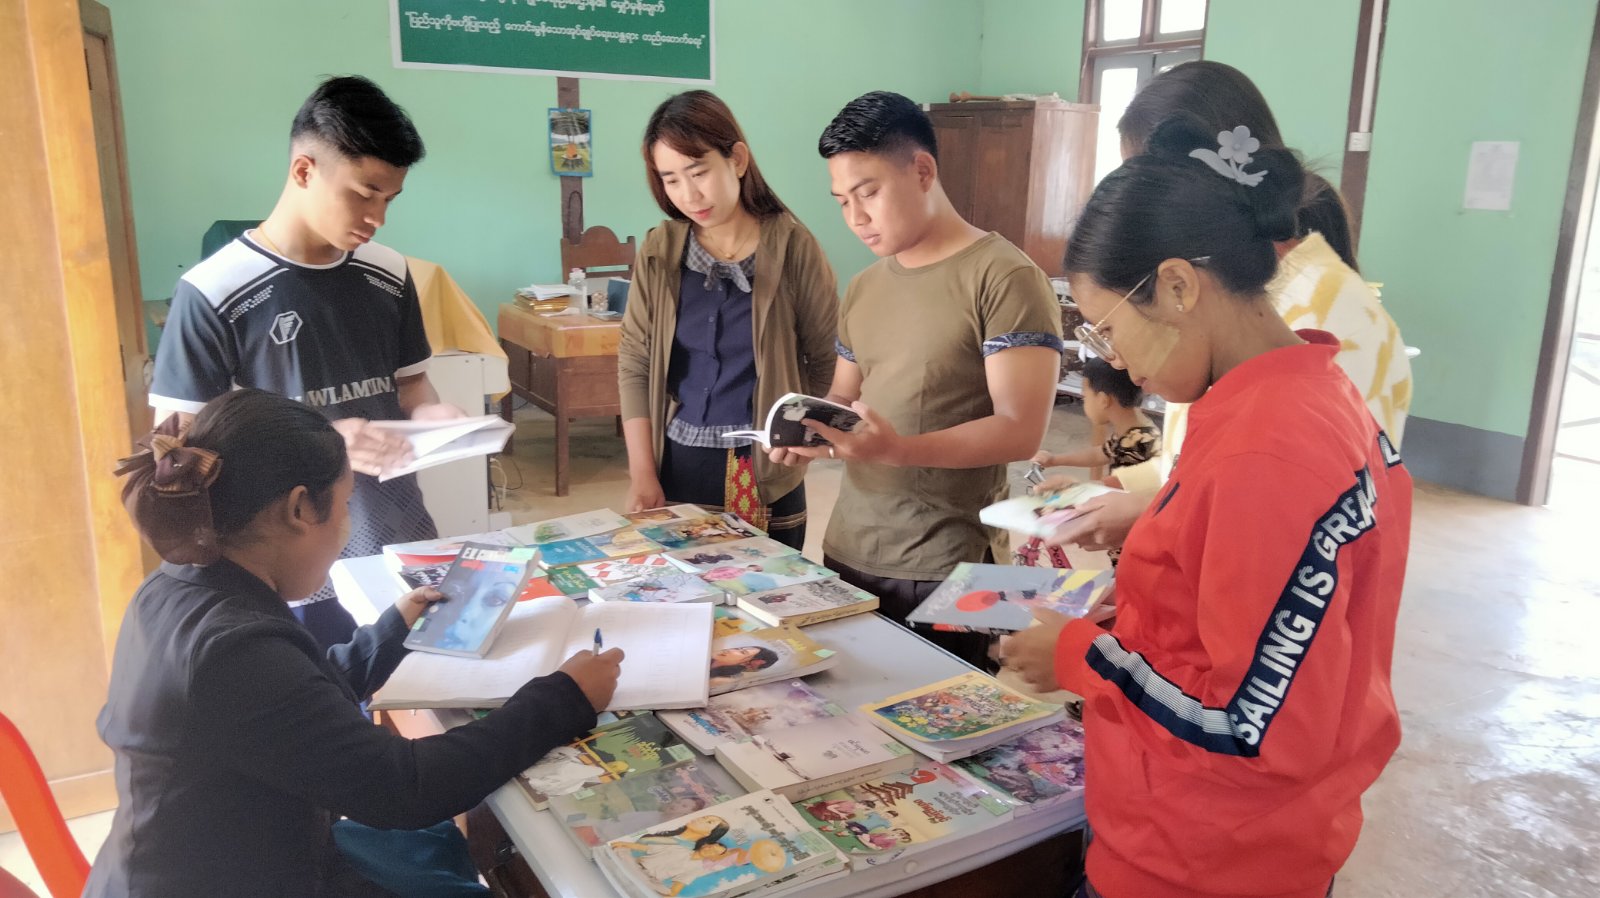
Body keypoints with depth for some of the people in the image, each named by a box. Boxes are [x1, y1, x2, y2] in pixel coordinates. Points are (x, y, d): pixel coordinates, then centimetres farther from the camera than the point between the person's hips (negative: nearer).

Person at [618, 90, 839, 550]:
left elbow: (829, 363, -1)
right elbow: (635, 364, 2)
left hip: (766, 473, -2)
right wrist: (642, 474, -3)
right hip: (676, 465, 3)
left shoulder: (793, 247, -7)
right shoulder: (659, 252, 1)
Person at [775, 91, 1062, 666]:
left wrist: (899, 449, -31)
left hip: (946, 567, -6)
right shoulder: (864, 288, 11)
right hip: (846, 552, 7)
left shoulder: (1005, 279, -12)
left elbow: (1020, 431, -18)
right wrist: (811, 430, -4)